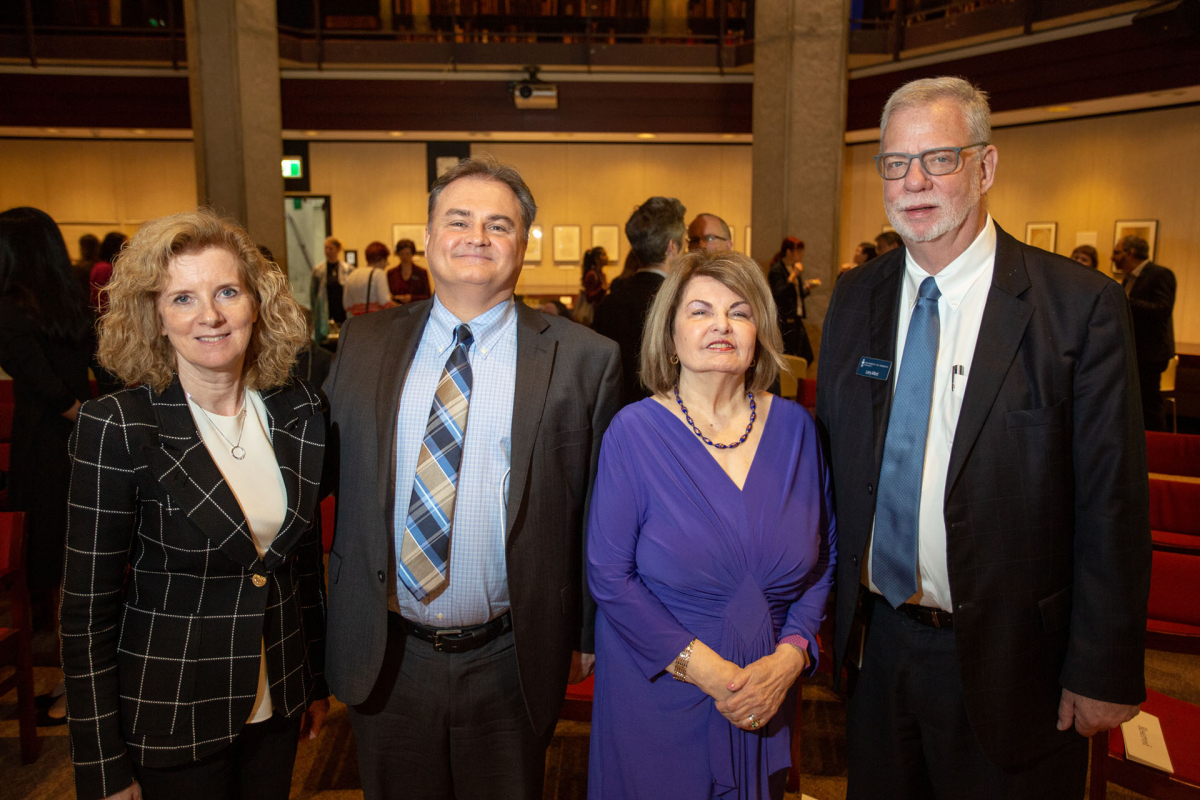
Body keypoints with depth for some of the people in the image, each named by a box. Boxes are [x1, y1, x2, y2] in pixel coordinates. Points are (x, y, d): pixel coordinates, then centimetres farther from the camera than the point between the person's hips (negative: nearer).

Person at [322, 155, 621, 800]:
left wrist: (588, 635, 2)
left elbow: (598, 510, -2)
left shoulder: (583, 359, -7)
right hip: (383, 659, 2)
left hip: (511, 664, -1)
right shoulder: (362, 344, 1)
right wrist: (333, 624, 6)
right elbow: (331, 484, 6)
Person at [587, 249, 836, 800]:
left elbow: (823, 556, 3)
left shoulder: (794, 427, -3)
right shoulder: (634, 431, -13)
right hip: (656, 693, -3)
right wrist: (704, 668, -17)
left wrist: (790, 656, -10)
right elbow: (609, 574, -13)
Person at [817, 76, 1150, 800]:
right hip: (877, 643, 4)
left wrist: (1104, 671, -9)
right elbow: (834, 458, 5)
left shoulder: (1081, 304, -12)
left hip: (1008, 658, -3)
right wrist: (834, 613, 4)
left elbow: (1113, 503, -10)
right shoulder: (856, 298, 2)